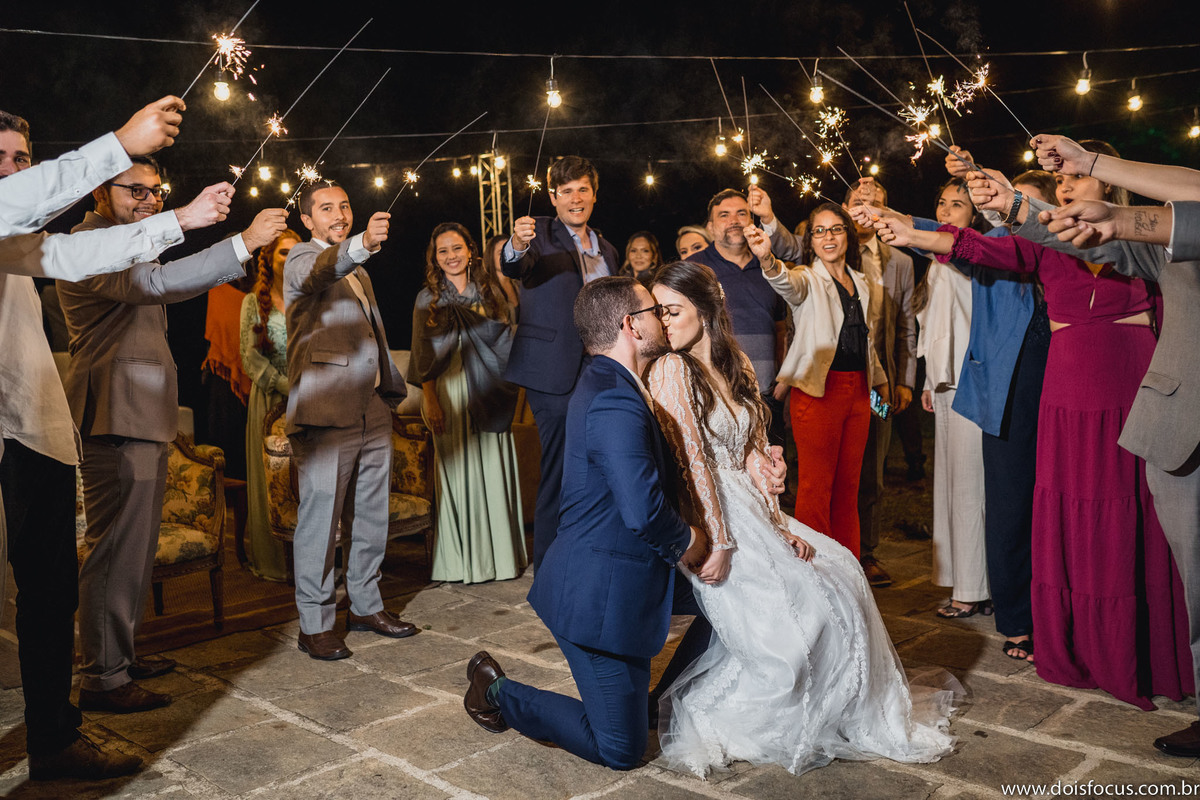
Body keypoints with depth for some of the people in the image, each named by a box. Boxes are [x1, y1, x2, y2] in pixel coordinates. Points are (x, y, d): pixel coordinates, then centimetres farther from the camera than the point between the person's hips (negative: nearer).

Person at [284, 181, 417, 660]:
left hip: (373, 408, 8)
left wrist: (390, 387, 21)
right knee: (320, 516, -5)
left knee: (372, 514, 12)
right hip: (326, 409, -8)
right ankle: (315, 624, 3)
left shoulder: (357, 269, 24)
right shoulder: (303, 259, -2)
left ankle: (365, 604, 24)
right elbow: (319, 272, -28)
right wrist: (362, 244, -47)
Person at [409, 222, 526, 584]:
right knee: (456, 473, 1)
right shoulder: (427, 299, 7)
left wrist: (509, 391, -2)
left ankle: (499, 553, 11)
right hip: (449, 395, 0)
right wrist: (430, 401, -6)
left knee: (494, 472, 0)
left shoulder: (491, 291, 8)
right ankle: (461, 559, 9)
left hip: (489, 394, 1)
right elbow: (423, 356, 4)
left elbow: (507, 342, 7)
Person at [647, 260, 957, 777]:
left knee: (838, 573, 1)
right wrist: (716, 544, -20)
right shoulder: (670, 371, -13)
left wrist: (778, 524, -1)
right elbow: (689, 465, -18)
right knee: (783, 620, -14)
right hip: (707, 519, -7)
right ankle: (702, 718, 5)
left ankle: (846, 713, 19)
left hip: (750, 512, 7)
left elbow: (753, 451, 8)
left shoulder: (734, 365, 10)